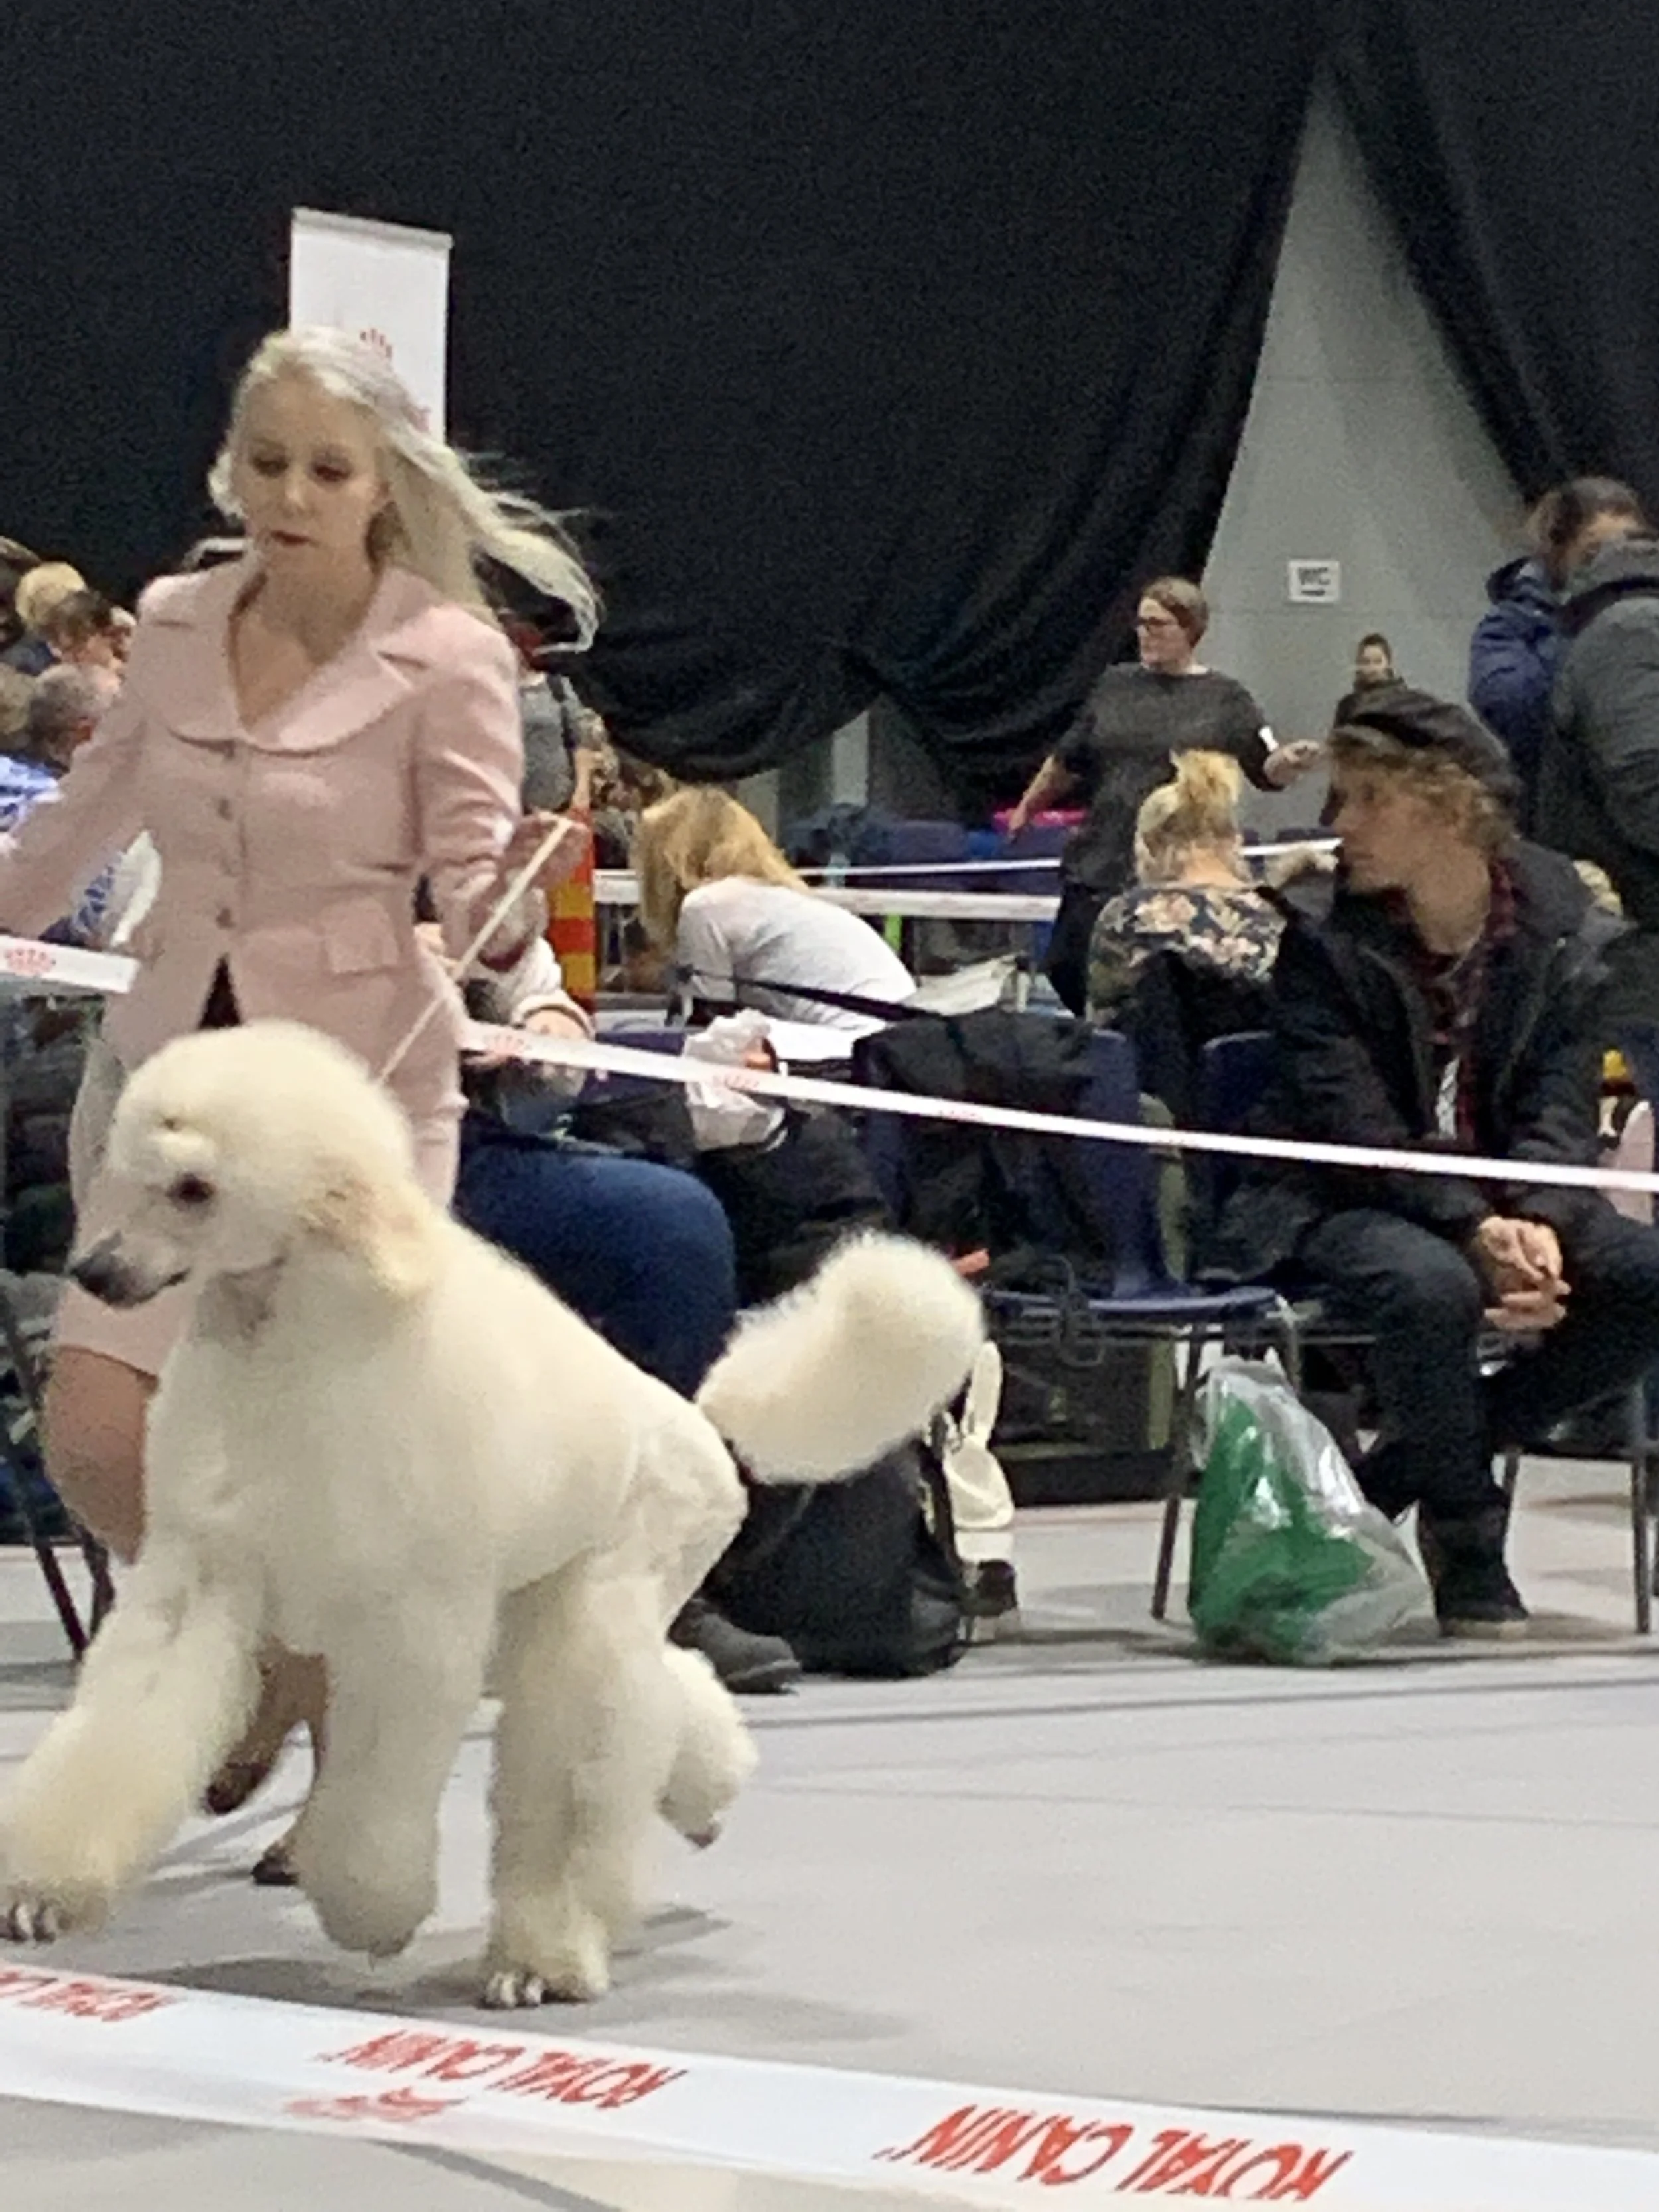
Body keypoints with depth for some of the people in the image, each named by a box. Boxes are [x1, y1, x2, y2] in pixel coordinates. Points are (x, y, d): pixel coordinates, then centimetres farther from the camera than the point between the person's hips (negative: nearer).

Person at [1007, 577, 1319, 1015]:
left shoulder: (1225, 699, 2)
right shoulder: (1116, 687, 12)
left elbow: (1268, 771, -5)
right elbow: (1066, 763, 23)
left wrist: (1290, 762, -27)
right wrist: (1027, 808, 31)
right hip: (1100, 868, 4)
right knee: (1069, 971, -1)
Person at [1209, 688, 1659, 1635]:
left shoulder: (1564, 924, -1)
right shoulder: (1325, 936, -9)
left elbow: (1560, 1106, -6)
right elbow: (1353, 1124, -17)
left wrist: (1536, 1224, -27)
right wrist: (1476, 1232, -31)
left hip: (1510, 1202, 4)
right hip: (1341, 1205, -4)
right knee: (1432, 1285, -36)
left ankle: (1399, 1472, -6)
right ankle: (1466, 1540, -12)